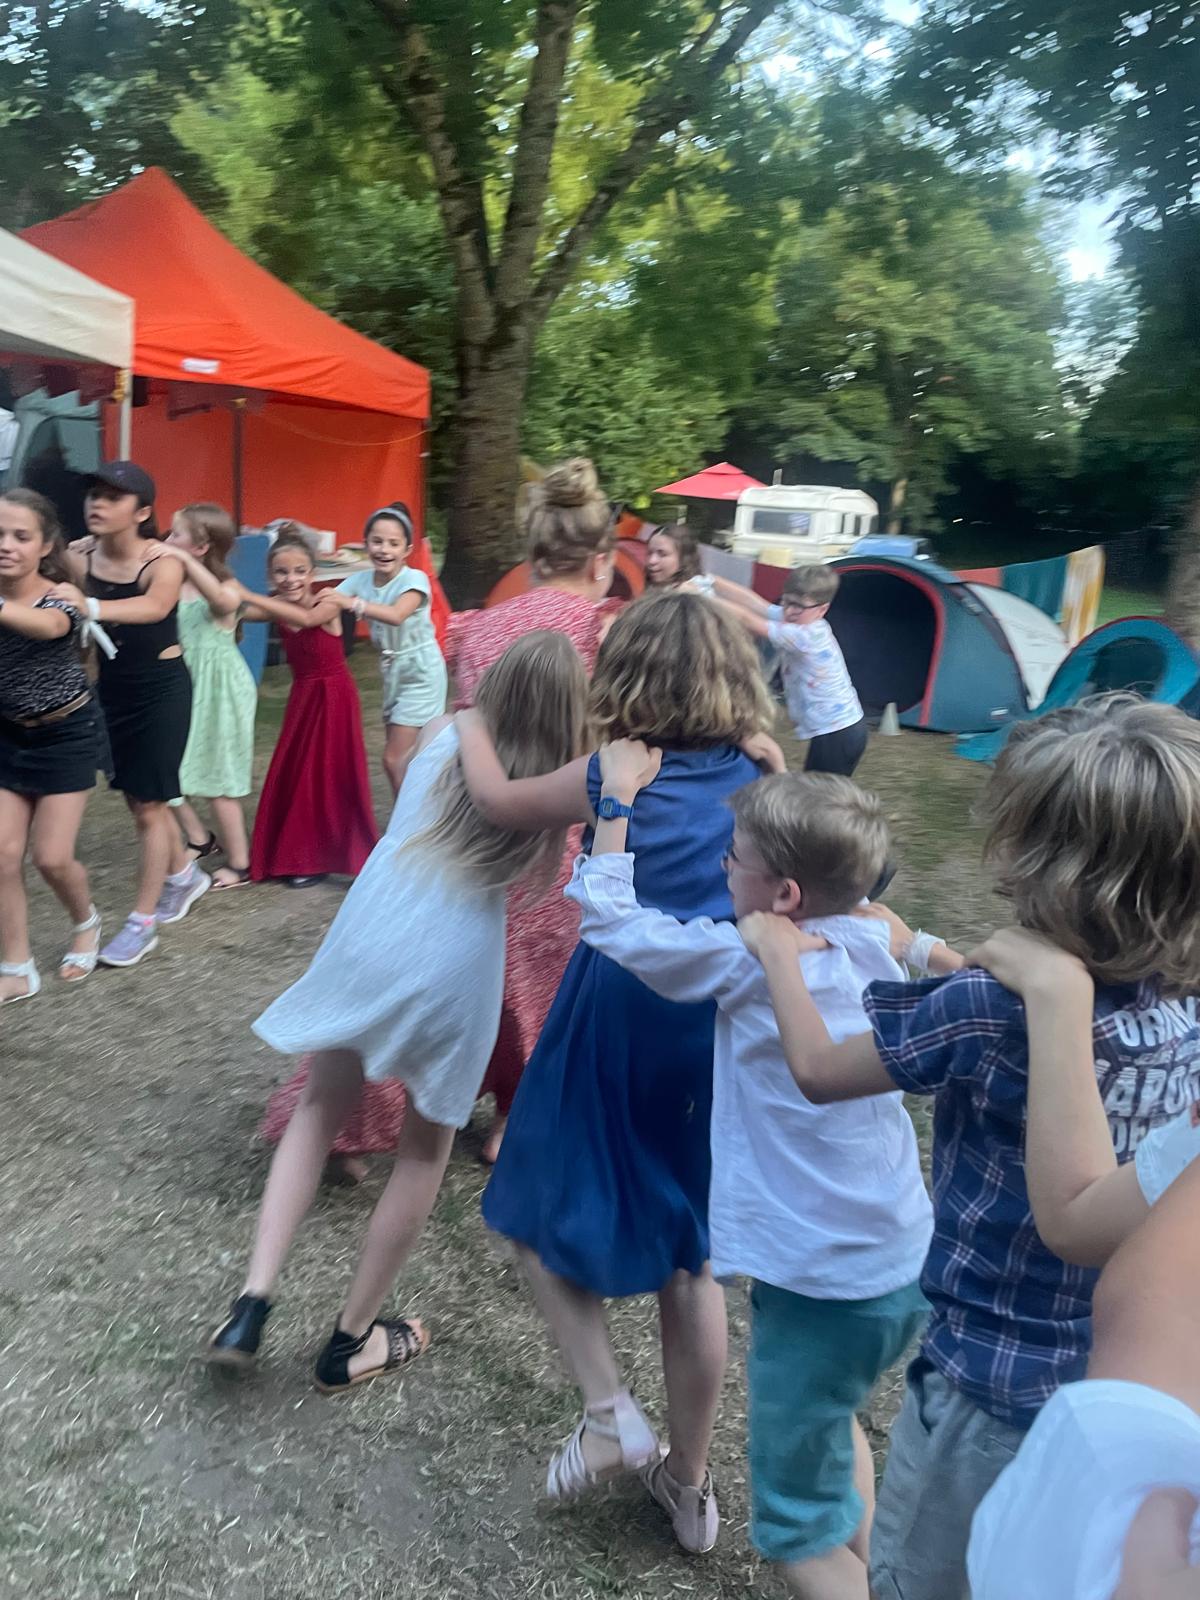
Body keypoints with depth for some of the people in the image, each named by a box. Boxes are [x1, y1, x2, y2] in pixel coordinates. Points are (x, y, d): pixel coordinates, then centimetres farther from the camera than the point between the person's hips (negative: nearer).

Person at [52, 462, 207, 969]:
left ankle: (142, 923, 11)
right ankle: (185, 874, 41)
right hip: (110, 687, 5)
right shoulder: (78, 556, -8)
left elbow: (155, 607, -43)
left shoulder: (161, 560, -22)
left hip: (161, 689, -5)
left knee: (149, 804, 0)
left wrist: (92, 607, -59)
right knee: (137, 797, 16)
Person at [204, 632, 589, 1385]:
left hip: (368, 939, 3)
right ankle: (352, 1339, 30)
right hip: (452, 968, -2)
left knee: (322, 1109, 24)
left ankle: (253, 1302, 16)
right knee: (427, 1145, 18)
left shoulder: (442, 737, 4)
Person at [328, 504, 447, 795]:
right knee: (408, 759, 15)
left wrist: (354, 604, -48)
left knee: (395, 760, -9)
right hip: (391, 670, 7)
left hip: (420, 672, -7)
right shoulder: (361, 580, 0)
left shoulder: (414, 579, -18)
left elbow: (396, 615, -37)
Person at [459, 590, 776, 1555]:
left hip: (621, 1022, -4)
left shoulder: (616, 778, -10)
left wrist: (467, 728, 22)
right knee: (691, 1251, 19)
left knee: (544, 1215, 19)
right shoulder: (759, 781, 0)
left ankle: (610, 1412, 9)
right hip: (723, 1032, 5)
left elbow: (497, 802, 5)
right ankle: (692, 1482, 32)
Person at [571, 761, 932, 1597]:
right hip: (906, 1268, 8)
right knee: (832, 1416, 34)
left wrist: (619, 797, -2)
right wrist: (778, 794, 12)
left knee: (799, 1523, 11)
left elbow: (609, 916, -10)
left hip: (824, 1288, -8)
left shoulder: (749, 966, -21)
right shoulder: (870, 943, -2)